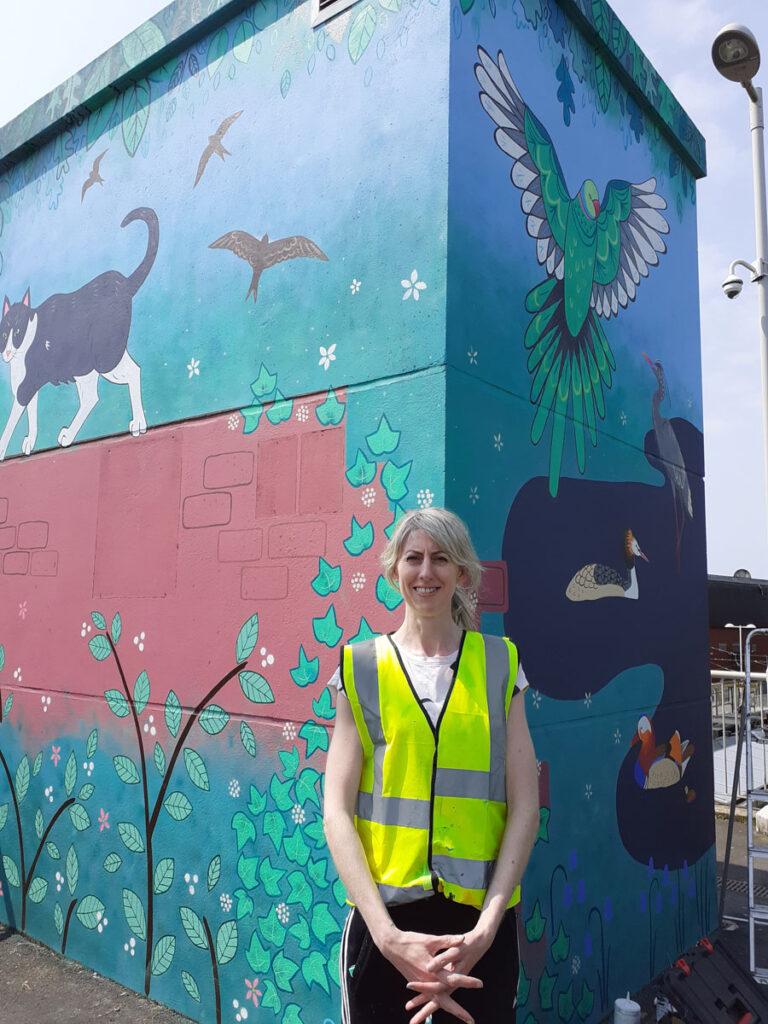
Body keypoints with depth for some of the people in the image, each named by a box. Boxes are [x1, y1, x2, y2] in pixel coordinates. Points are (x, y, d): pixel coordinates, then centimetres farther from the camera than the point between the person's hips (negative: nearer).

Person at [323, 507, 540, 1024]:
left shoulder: (498, 663, 1)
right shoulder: (362, 668, -2)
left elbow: (525, 806, -2)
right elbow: (336, 812, -5)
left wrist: (486, 927, -12)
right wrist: (388, 934, -15)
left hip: (480, 921, 1)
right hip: (383, 917, 0)